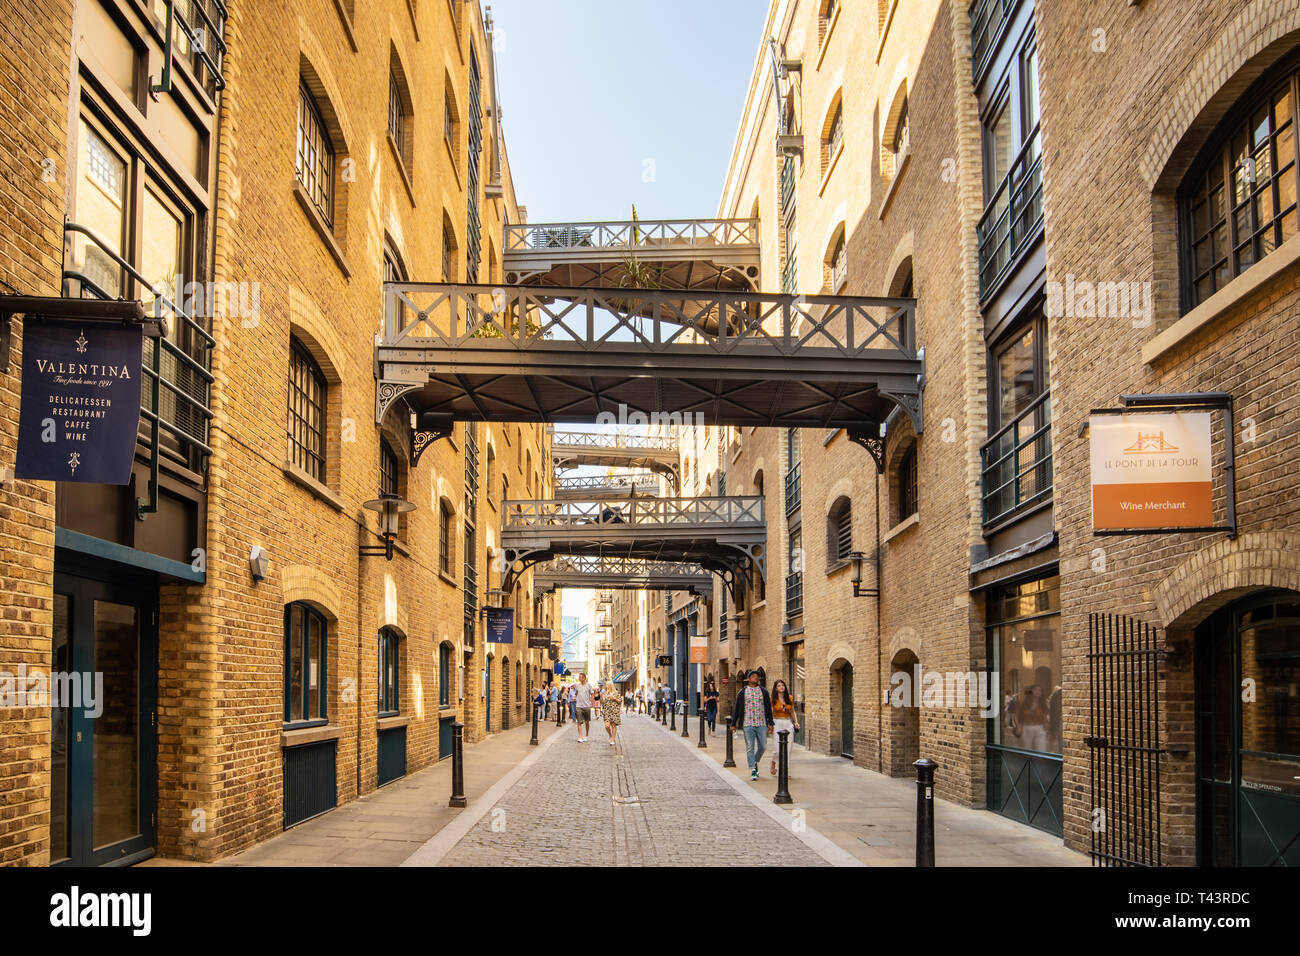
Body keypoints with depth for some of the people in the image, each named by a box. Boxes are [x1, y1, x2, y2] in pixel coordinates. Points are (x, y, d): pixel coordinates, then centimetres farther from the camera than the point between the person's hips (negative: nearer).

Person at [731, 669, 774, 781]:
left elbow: (768, 708, 11)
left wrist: (770, 723, 7)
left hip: (762, 724, 2)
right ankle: (753, 771, -2)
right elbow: (737, 709, 8)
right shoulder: (742, 693, 4)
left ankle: (755, 762, 30)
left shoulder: (763, 691, 8)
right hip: (748, 724, -2)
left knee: (762, 746, 3)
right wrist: (733, 724, 7)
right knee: (750, 747, -4)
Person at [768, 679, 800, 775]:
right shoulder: (773, 699, 0)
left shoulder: (789, 698, 9)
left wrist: (796, 722, 4)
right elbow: (770, 713, 0)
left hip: (788, 723, 3)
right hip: (777, 723, -3)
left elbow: (793, 711, 17)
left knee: (788, 749, -1)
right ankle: (773, 764, 22)